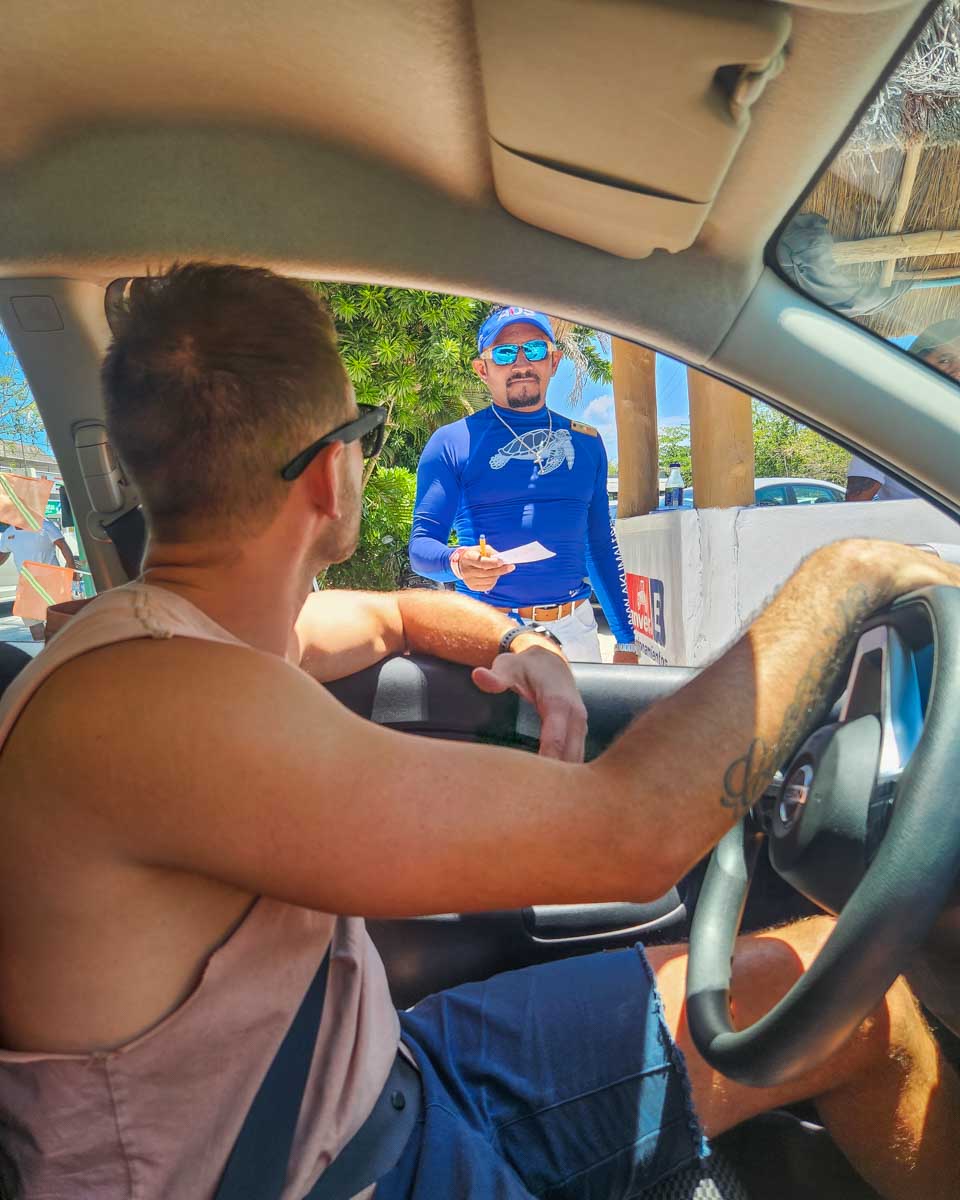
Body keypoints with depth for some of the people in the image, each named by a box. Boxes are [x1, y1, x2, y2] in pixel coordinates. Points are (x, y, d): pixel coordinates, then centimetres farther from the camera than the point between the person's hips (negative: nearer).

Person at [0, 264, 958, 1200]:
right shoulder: (148, 699, -31)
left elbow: (397, 615, 20)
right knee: (856, 994, -3)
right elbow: (629, 834, -33)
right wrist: (845, 575, -19)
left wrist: (528, 648, -3)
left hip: (383, 1084, 7)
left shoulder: (200, 622, -1)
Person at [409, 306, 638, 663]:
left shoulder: (587, 443, 9)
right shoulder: (451, 443, -3)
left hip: (574, 629, 4)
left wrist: (626, 640, 9)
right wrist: (457, 563, -29)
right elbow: (421, 544, -6)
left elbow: (601, 546, 12)